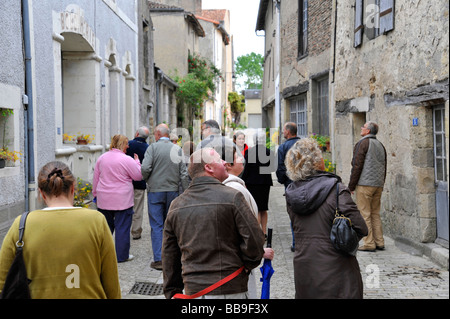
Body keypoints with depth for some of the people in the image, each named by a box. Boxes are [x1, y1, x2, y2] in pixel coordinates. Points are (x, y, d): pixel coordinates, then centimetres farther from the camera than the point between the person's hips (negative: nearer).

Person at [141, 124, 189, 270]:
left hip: (155, 190, -3)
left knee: (157, 225, 0)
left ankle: (159, 259, -3)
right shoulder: (177, 149, 3)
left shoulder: (153, 147, -7)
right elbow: (183, 173, 1)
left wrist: (146, 179, 6)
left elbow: (145, 168, -15)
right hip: (173, 191, 3)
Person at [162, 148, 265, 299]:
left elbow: (169, 256, 11)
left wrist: (172, 292, 18)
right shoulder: (232, 197, -10)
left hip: (192, 291, 5)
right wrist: (245, 266, 4)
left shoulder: (176, 205, 7)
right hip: (229, 289, -5)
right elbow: (255, 240, -14)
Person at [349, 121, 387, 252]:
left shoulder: (362, 143, -8)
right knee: (375, 214, 12)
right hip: (378, 185, 8)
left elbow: (357, 166, -11)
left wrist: (351, 186, -7)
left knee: (365, 214, -3)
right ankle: (379, 242, 13)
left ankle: (369, 244, -3)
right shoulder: (380, 145, 16)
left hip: (365, 184, -8)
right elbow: (384, 167, 19)